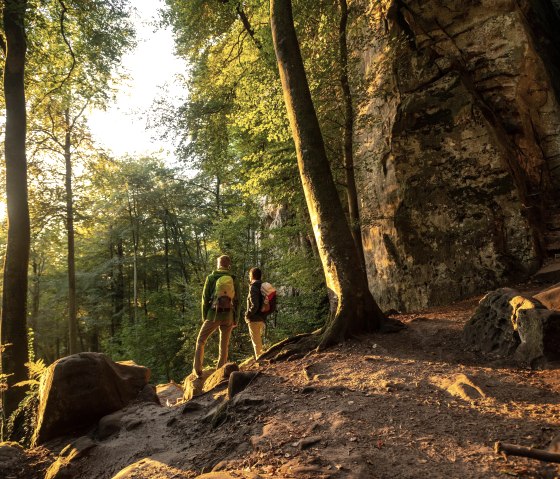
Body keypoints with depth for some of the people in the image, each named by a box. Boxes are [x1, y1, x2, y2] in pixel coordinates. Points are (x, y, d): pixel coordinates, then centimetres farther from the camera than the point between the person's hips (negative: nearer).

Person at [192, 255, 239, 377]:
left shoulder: (211, 277, 0)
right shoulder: (233, 279, 5)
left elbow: (205, 298, -1)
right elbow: (236, 301, 5)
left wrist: (204, 317, 6)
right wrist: (235, 319, 10)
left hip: (214, 314, -2)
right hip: (228, 315, 2)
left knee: (201, 341, 11)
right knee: (224, 345, 12)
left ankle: (197, 370, 4)